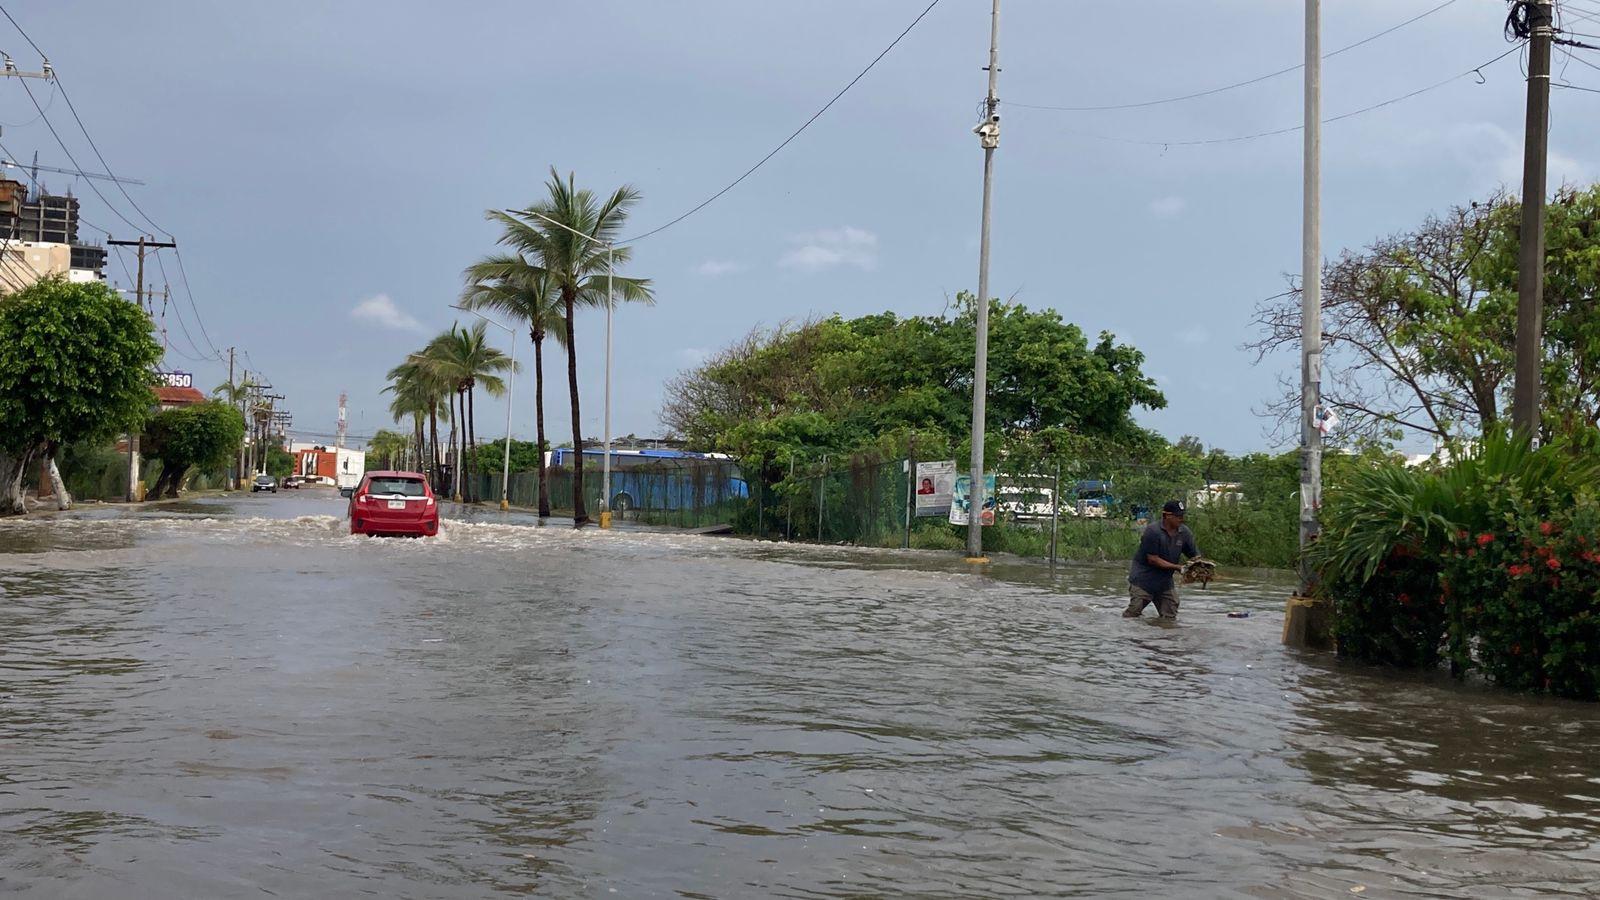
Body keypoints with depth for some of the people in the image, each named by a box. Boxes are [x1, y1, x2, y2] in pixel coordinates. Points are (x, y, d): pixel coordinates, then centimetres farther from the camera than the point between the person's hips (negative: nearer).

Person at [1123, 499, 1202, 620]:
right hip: (1143, 581, -6)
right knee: (1132, 614, -5)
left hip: (1165, 582, 6)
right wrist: (1178, 567, -23)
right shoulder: (1153, 531, -20)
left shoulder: (1185, 532, -2)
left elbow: (1195, 556, 2)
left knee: (1170, 617, 5)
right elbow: (1152, 559, -21)